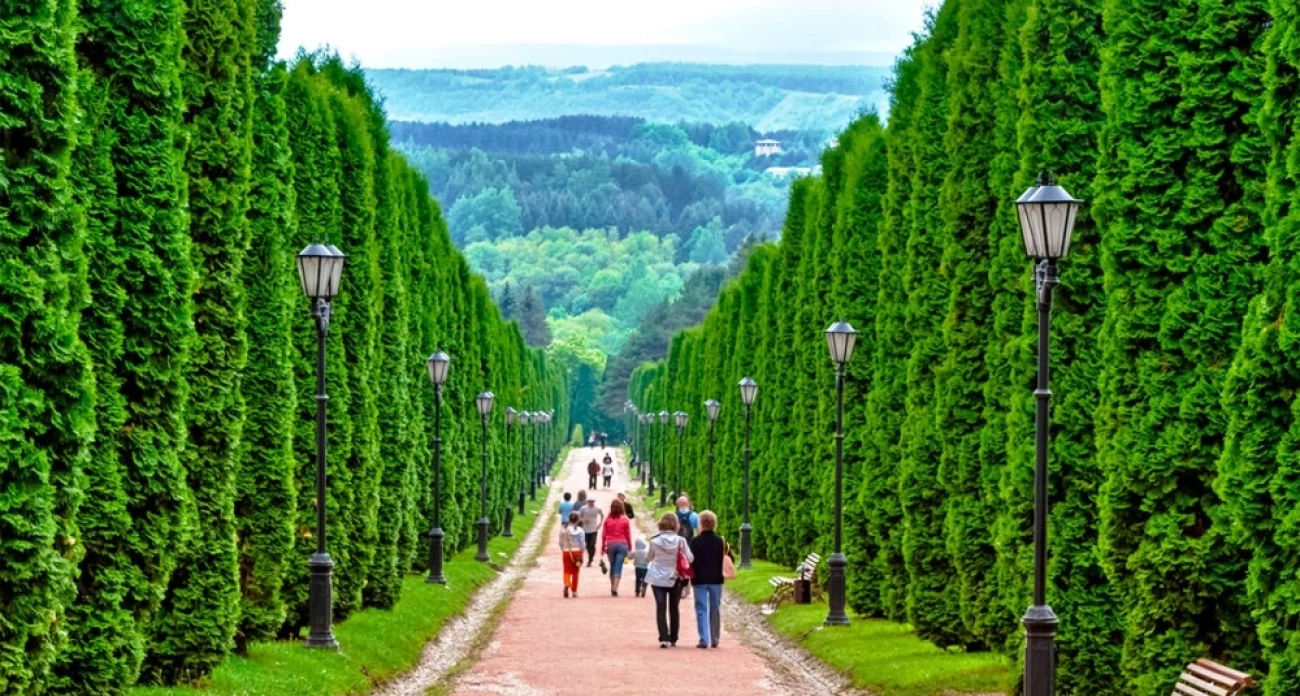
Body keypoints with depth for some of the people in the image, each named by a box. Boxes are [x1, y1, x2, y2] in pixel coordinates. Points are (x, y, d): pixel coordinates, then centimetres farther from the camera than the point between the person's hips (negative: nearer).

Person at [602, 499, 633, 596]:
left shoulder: (608, 520, -2)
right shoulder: (624, 520, -5)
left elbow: (604, 535, 0)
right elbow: (628, 535, -2)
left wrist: (603, 546, 9)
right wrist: (630, 547, 9)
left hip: (611, 544, 2)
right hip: (622, 544, -2)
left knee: (612, 566, 16)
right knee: (619, 567, -3)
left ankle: (612, 587, 23)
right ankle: (615, 588, -13)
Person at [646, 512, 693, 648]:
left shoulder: (654, 541, -9)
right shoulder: (680, 541, -10)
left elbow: (648, 559, 3)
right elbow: (690, 558, -11)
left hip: (658, 579, -1)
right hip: (675, 579, 1)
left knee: (660, 608, -2)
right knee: (674, 608, 14)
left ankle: (663, 638, -15)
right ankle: (673, 639, 19)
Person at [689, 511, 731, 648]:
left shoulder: (695, 541, -8)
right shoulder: (721, 541, -1)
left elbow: (691, 561, -6)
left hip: (700, 580, -2)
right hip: (716, 580, 2)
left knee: (701, 610, 0)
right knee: (715, 610, 11)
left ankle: (704, 640, -10)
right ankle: (715, 640, 15)